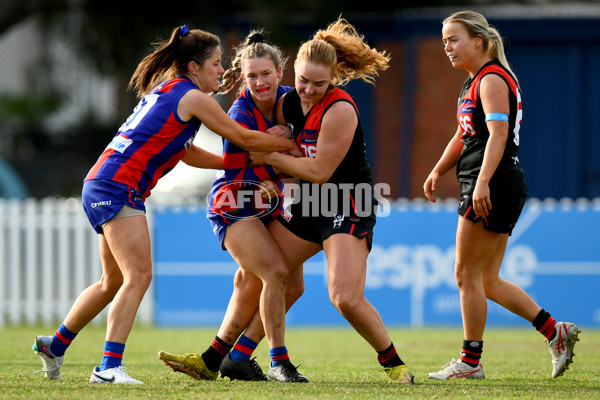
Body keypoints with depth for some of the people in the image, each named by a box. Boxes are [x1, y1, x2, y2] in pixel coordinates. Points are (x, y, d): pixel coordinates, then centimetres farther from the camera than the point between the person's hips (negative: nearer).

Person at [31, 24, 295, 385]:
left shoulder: (165, 89, 20)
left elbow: (187, 152, 28)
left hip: (102, 184, 10)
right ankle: (109, 366, -23)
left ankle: (55, 346, 32)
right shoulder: (193, 97, -8)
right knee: (139, 276, -15)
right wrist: (290, 145, 10)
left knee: (115, 281, 20)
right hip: (118, 187, -10)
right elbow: (244, 138, -2)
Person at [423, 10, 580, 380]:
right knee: (488, 281, 10)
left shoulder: (492, 79, -11)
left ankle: (471, 362, 1)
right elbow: (464, 137, 29)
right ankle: (555, 332, 11)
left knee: (468, 275, -5)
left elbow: (498, 133, -22)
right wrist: (438, 172, 17)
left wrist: (482, 181, -31)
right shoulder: (475, 82, 21)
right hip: (496, 190, 10)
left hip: (495, 187, -10)